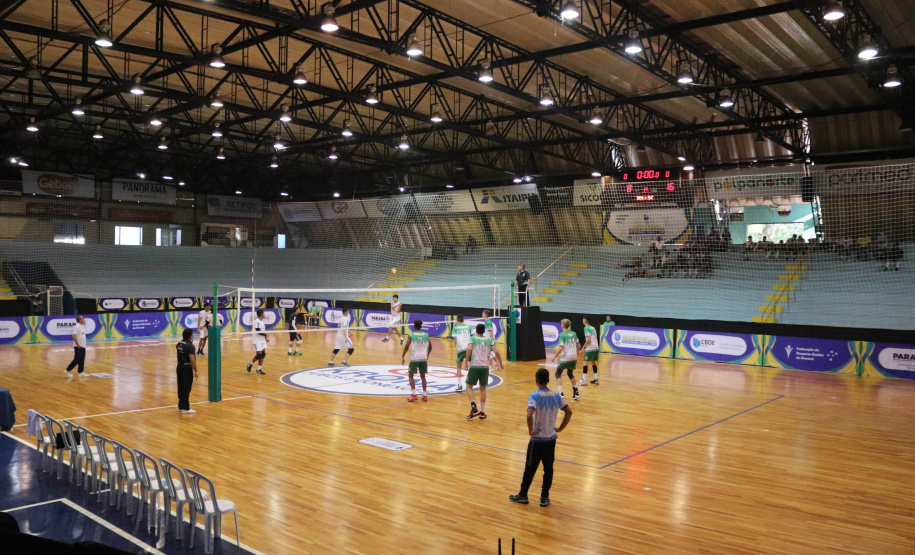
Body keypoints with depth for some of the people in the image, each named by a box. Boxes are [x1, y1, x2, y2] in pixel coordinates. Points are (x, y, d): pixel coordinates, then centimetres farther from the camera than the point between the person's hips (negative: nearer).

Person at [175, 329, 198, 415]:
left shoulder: (179, 344, 5)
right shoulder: (190, 345, -19)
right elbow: (192, 360, -23)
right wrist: (196, 371, -17)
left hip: (179, 366, 8)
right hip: (187, 368, -8)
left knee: (181, 388, 15)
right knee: (186, 389, -1)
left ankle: (181, 406, 24)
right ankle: (186, 408, 4)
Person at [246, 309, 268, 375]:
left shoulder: (262, 321, 11)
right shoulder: (257, 321, -16)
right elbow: (258, 331, -21)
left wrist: (265, 337, 6)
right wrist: (265, 334, -10)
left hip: (262, 340, 8)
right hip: (257, 340, -8)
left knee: (263, 354, 2)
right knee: (259, 355, -8)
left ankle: (259, 369, 8)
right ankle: (250, 363, 17)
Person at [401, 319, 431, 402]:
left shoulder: (411, 335, -3)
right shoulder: (426, 335, 5)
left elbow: (407, 346, -10)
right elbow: (430, 346, 9)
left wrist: (403, 356, -2)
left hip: (414, 358, -3)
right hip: (424, 358, 3)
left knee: (411, 376, 8)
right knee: (423, 376, 13)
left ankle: (413, 394, -5)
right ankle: (424, 395, 11)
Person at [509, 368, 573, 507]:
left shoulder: (534, 396, -16)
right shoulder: (556, 396, 0)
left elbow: (529, 415, -29)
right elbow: (569, 412, 3)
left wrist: (530, 430, -15)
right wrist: (560, 428, 8)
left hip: (537, 439, -4)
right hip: (551, 438, 4)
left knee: (530, 468, 9)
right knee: (548, 468, 12)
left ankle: (523, 495, 22)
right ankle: (544, 497, 18)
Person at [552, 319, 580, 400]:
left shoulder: (562, 335, -11)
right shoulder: (574, 334, 7)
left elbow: (561, 348, -17)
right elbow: (577, 345, 13)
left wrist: (555, 357, -7)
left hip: (565, 358, -6)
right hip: (574, 357, 6)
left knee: (558, 374, 6)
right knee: (570, 374, 24)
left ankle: (560, 393, -7)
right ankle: (576, 393, 21)